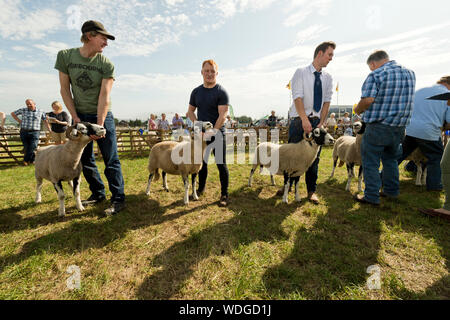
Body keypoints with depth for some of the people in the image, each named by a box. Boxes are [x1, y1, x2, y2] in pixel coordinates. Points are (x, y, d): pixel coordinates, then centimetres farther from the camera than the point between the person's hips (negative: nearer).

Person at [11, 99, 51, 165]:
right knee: (26, 148, 3)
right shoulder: (23, 110, 8)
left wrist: (50, 131, 9)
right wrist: (19, 120, 10)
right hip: (24, 132, 2)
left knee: (33, 147, -12)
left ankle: (26, 160, 4)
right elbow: (13, 113, 24)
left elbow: (45, 121, 13)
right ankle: (32, 160, 17)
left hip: (35, 132, -2)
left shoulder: (41, 111, 6)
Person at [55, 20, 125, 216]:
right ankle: (98, 193, 23)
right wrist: (75, 117, -7)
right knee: (85, 159, 8)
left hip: (102, 115, -3)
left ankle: (118, 199, 0)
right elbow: (65, 89, 1)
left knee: (111, 159, -6)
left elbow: (104, 96, -16)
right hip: (79, 116, 3)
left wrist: (99, 124, -21)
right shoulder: (65, 56, -1)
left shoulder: (106, 65, -8)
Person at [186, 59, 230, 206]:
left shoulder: (221, 92, -6)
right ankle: (201, 188, 31)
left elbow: (222, 115, -14)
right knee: (202, 162, 14)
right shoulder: (196, 91, 10)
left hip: (217, 133, -5)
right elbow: (190, 111, 15)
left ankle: (224, 194, 8)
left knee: (221, 164, -2)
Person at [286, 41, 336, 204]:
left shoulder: (327, 78, 13)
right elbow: (297, 97, -11)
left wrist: (321, 122, -5)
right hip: (299, 119, -4)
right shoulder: (301, 72, -1)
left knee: (315, 156, 5)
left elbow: (327, 101, 8)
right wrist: (305, 120, -20)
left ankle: (311, 190, 15)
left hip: (317, 120, 4)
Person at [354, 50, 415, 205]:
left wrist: (357, 110, -4)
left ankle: (372, 196, 6)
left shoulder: (375, 75, -11)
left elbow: (367, 100, -22)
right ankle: (392, 191, 31)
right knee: (390, 159, 22)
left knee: (370, 162, 2)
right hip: (400, 126, 7)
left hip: (378, 127, -7)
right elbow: (404, 98, 21)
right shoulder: (410, 73, 12)